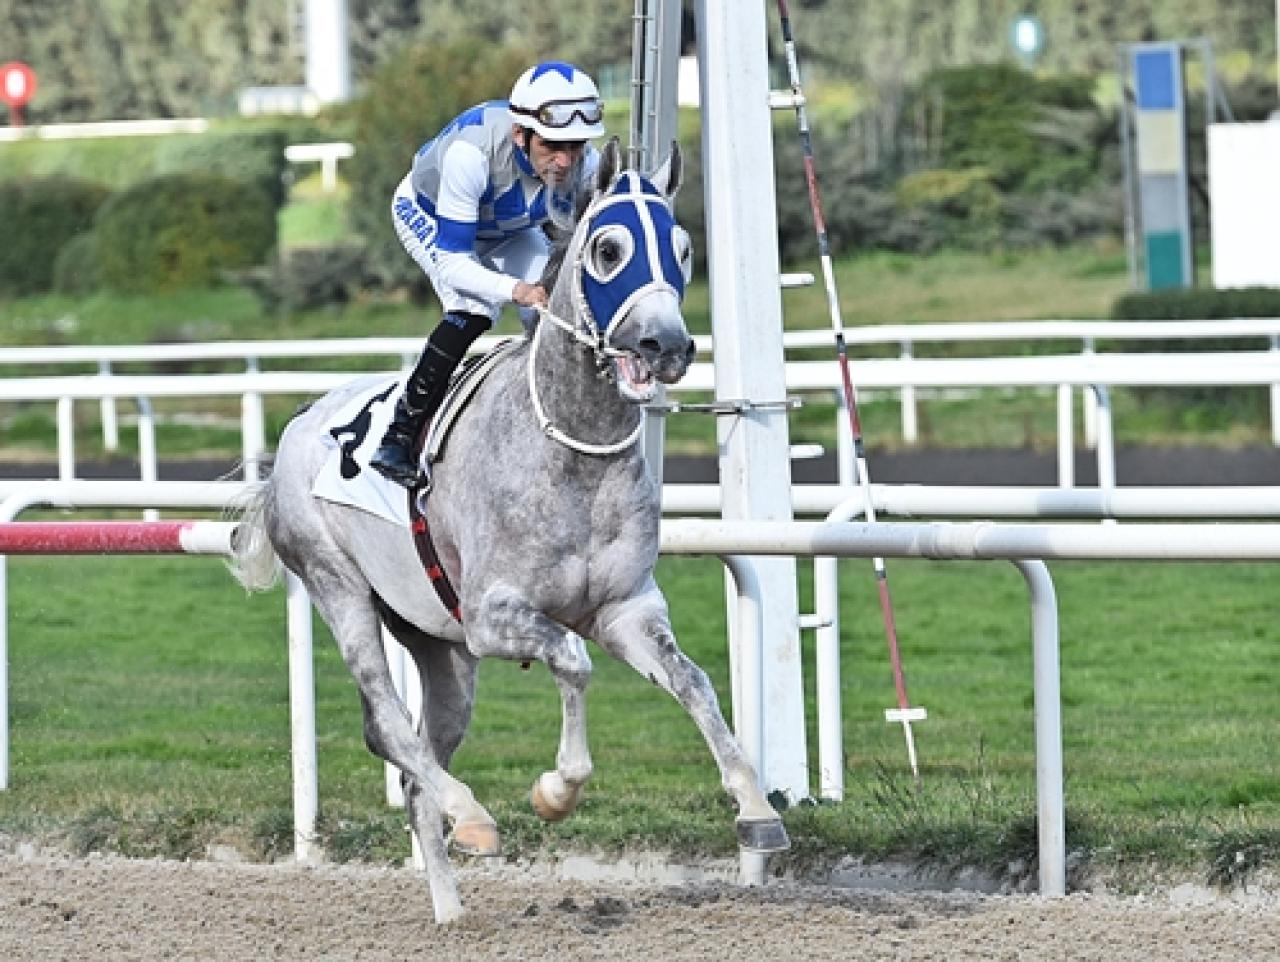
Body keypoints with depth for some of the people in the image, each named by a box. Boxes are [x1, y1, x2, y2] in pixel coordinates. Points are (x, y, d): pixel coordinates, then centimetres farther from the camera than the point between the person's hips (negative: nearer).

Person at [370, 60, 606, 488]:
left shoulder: (586, 164, -31)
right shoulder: (471, 151, -45)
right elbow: (451, 262, -41)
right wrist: (516, 289, -57)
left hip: (508, 228, 5)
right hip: (429, 215, -5)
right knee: (473, 312, -29)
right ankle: (397, 442, -22)